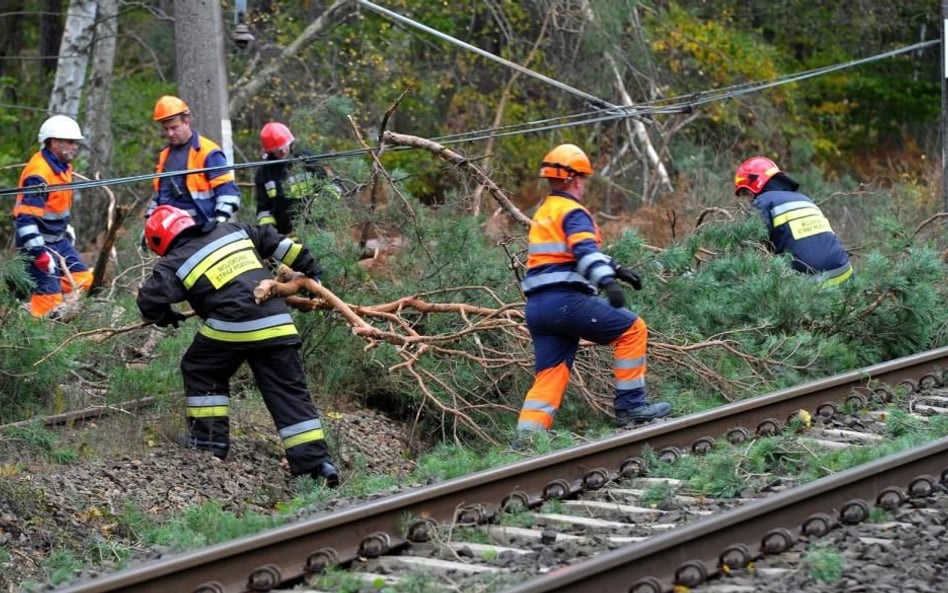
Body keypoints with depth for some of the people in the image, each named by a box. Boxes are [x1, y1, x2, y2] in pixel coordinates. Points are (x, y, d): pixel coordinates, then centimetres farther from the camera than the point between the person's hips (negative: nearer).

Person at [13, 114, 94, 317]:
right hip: (38, 242, -10)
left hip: (58, 240, 10)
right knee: (49, 298, -12)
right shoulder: (39, 174, -23)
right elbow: (26, 217, -27)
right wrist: (38, 252, -30)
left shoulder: (62, 167, 7)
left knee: (83, 280, 7)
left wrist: (66, 228, 26)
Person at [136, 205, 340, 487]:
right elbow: (272, 240, 27)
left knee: (199, 371, 21)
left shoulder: (175, 264, 6)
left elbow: (149, 299, -1)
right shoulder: (232, 230, 21)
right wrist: (307, 265, 35)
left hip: (230, 326, -5)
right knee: (289, 391, 6)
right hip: (277, 323, 5)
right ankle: (315, 460, -2)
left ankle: (210, 440, 18)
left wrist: (162, 316, 21)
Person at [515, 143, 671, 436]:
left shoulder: (543, 214, 26)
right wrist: (608, 281, -34)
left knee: (549, 377, 6)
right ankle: (630, 406, -1)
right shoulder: (572, 212, -3)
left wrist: (616, 268, 36)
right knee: (632, 329, 0)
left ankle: (526, 437, -8)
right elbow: (586, 251, -21)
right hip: (564, 301, -9)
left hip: (537, 305, 9)